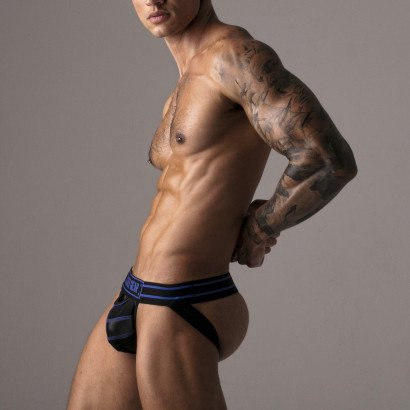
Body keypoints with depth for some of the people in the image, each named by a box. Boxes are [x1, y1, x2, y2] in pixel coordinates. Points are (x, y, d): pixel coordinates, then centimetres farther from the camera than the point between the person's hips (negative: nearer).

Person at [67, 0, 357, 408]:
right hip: (136, 300, 10)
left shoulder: (235, 52, -14)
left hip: (179, 316, -10)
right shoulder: (185, 92, 15)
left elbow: (332, 162, -23)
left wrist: (255, 235, -6)